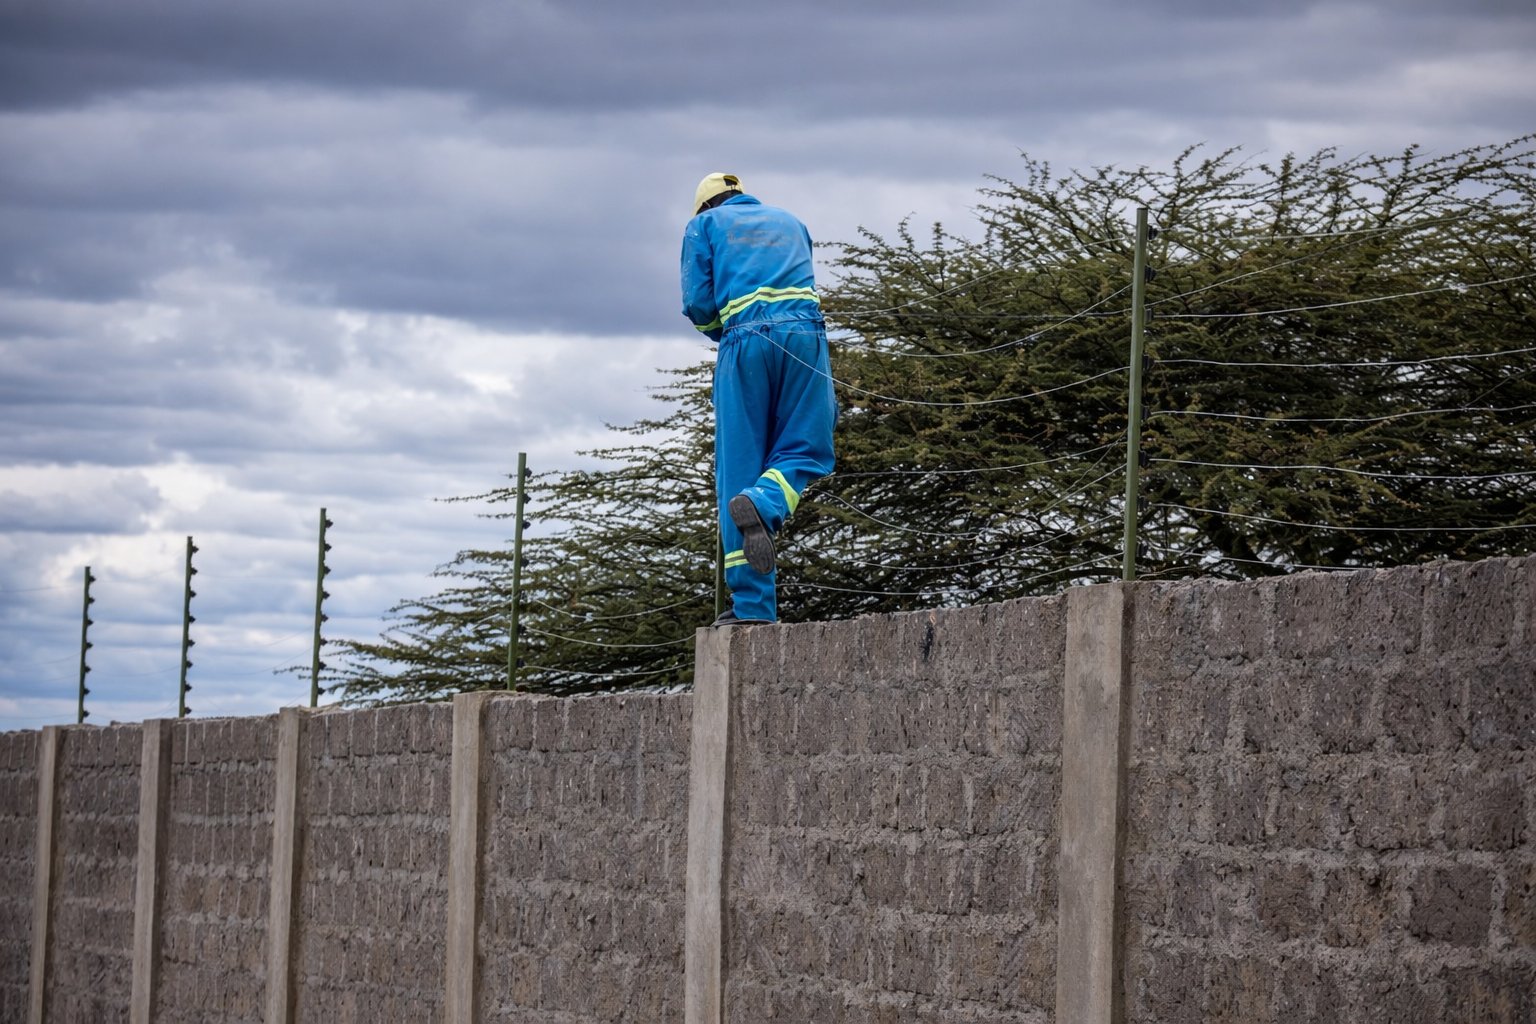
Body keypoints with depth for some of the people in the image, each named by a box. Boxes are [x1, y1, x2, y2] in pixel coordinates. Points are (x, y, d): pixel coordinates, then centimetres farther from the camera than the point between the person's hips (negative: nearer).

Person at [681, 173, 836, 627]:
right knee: (804, 449, 8)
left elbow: (698, 303, 7)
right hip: (804, 332, 2)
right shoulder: (790, 221, 29)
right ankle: (764, 505, -28)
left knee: (739, 466, 1)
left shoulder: (705, 224, 18)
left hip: (745, 338, -2)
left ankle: (752, 603, -7)